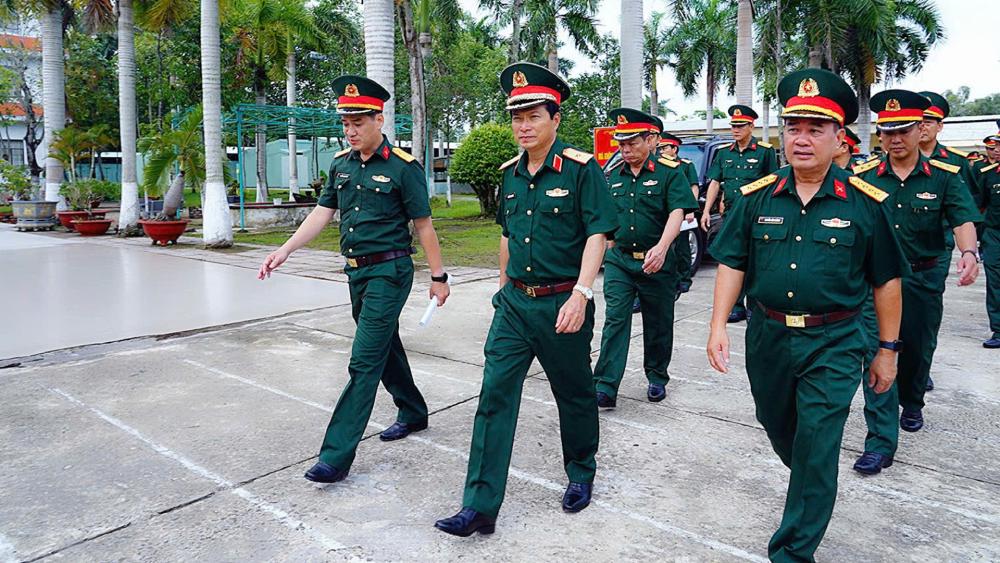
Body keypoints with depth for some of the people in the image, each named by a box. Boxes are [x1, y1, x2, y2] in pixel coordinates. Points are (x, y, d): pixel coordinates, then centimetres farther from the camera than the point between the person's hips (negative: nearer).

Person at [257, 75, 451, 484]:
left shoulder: (403, 166, -11)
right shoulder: (341, 163, 8)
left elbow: (423, 225, -8)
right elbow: (323, 212, 9)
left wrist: (438, 276, -5)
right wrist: (285, 250, -2)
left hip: (389, 272, -8)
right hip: (356, 271, 8)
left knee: (364, 362, -8)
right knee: (386, 347, 20)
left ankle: (336, 456, -4)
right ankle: (413, 413, 40)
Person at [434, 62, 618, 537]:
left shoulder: (581, 169, -10)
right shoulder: (510, 174, 9)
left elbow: (598, 233, -15)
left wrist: (581, 293, -26)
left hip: (562, 304, -5)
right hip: (514, 302, 5)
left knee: (574, 394, 13)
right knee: (495, 395, -1)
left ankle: (581, 475, 38)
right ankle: (480, 506, 5)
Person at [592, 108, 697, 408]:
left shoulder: (669, 172, -7)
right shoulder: (614, 175, 7)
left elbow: (677, 213, -19)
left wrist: (661, 247, -34)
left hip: (656, 262, -3)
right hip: (619, 260, 3)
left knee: (658, 324, 11)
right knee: (615, 321, -6)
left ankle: (657, 378, 30)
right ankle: (605, 387, -7)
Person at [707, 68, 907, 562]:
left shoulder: (864, 203, -6)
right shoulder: (756, 198, -1)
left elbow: (886, 280, 1)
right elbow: (731, 264, 0)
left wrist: (888, 350, 3)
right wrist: (718, 327, -10)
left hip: (833, 345, -3)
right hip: (768, 337, 3)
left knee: (816, 451, -2)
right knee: (780, 432, 23)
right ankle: (807, 482, 55)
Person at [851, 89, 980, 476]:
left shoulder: (944, 175, -3)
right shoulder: (864, 176, -2)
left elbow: (963, 218, -13)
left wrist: (968, 252, -33)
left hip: (924, 277, 1)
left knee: (919, 349, 18)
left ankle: (912, 403, 48)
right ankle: (881, 441, -4)